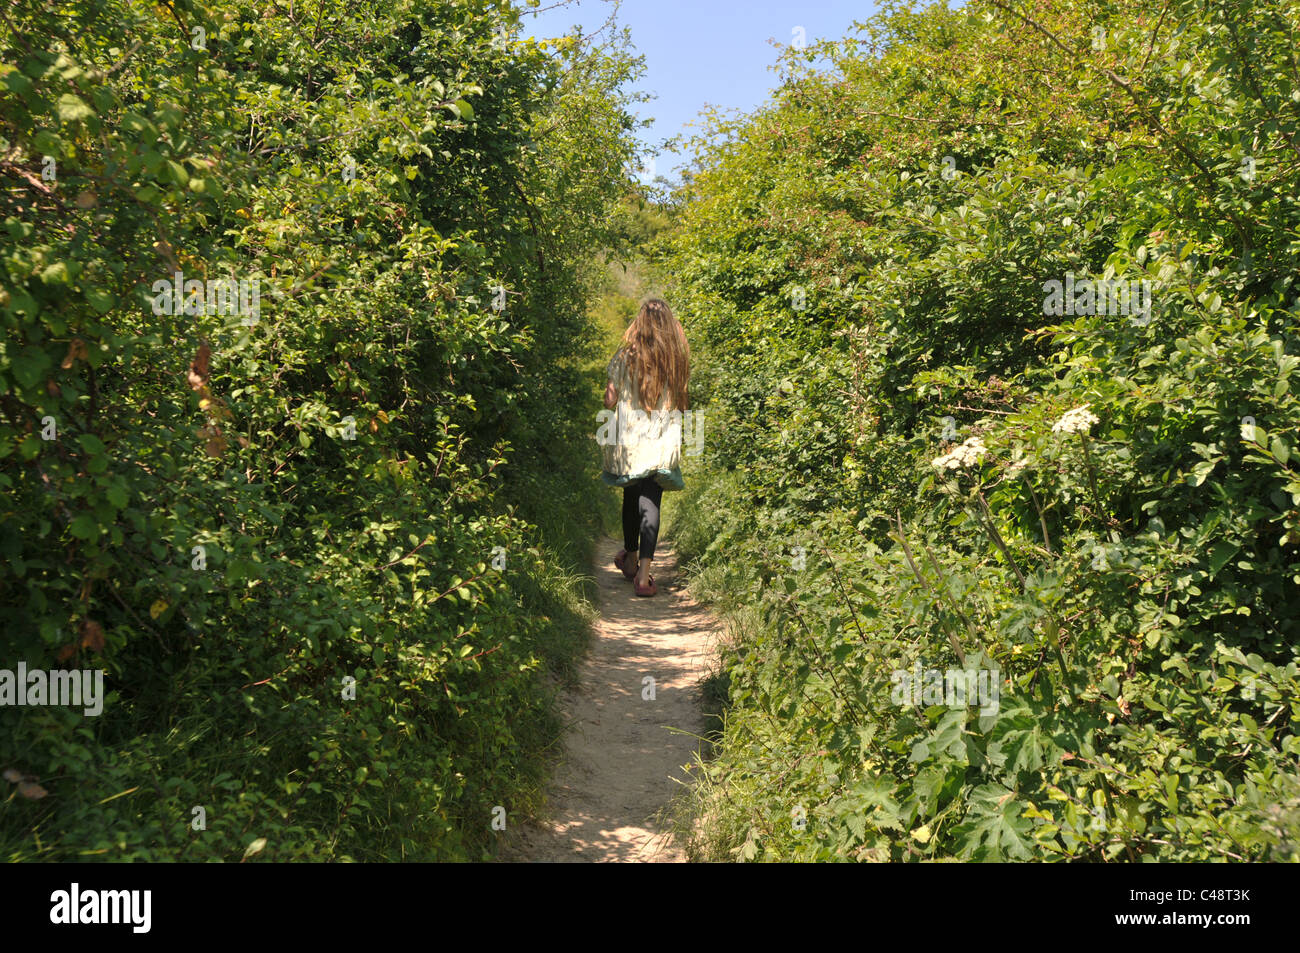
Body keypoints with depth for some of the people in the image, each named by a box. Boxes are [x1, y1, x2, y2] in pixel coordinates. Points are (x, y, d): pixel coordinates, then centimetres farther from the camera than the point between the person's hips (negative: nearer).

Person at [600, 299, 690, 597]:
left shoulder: (625, 356, -5)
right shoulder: (678, 359, -1)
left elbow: (610, 400, -2)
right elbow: (682, 402, 5)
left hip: (628, 441, 0)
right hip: (663, 442, 0)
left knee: (631, 498, 17)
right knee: (650, 503, -1)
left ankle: (631, 559, 35)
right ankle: (643, 574, -11)